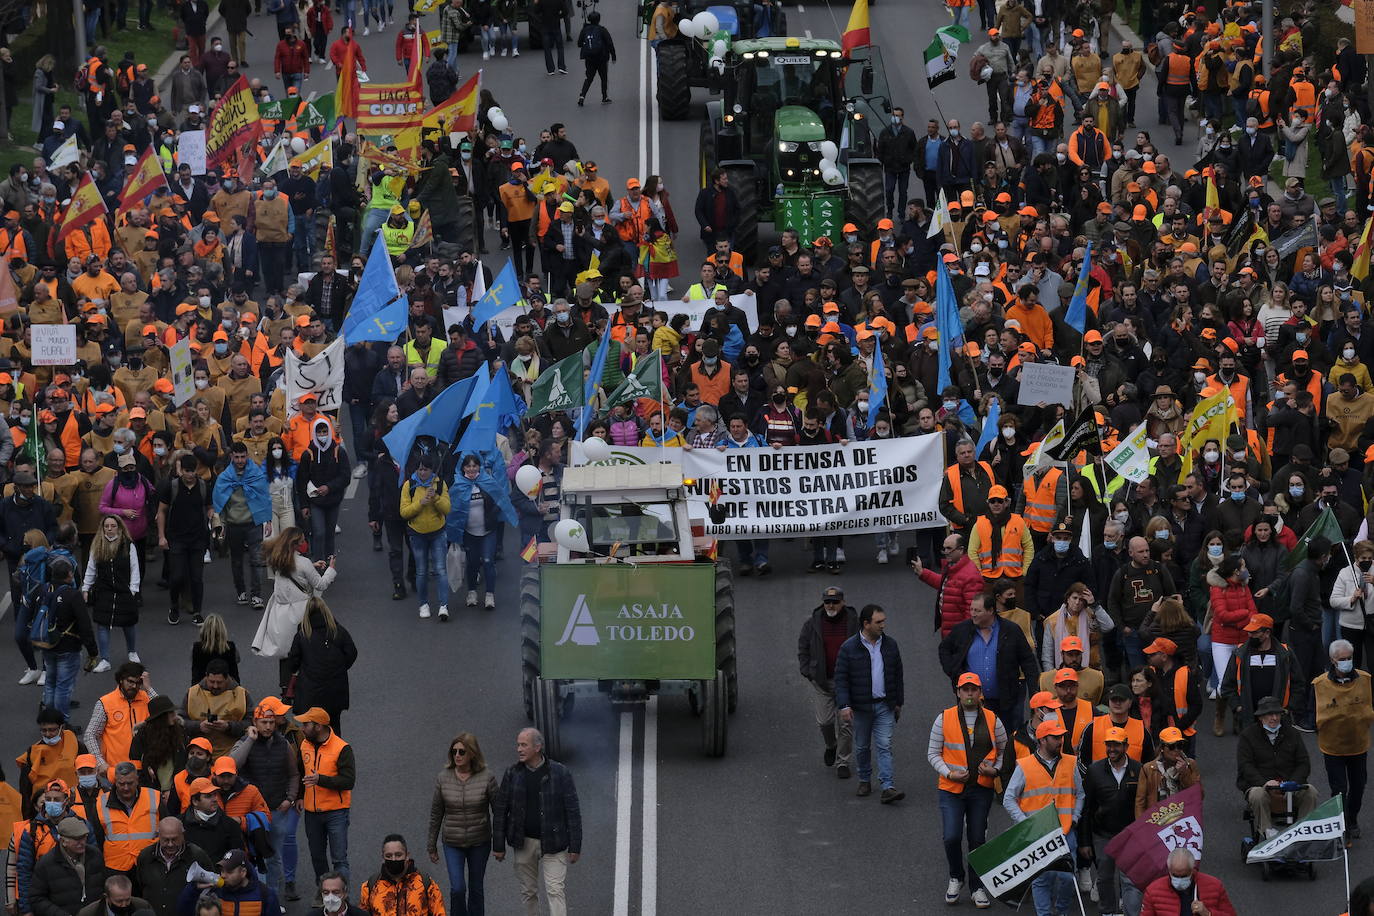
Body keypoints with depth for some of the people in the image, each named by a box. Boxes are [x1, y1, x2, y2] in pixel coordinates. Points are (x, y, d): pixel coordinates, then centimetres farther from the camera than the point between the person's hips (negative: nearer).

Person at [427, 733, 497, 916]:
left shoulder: (487, 777, -10)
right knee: (457, 889, -9)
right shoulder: (443, 778, -6)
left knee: (476, 889, 10)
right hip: (452, 842, 0)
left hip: (479, 842, 0)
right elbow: (436, 813, 2)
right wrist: (432, 846, 7)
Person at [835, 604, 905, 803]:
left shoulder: (890, 645, 4)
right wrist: (844, 706, -17)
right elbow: (841, 679, -8)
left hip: (885, 706, 2)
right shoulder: (849, 648, -8)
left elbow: (897, 676, 13)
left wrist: (898, 703, 14)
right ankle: (865, 781, 30)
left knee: (885, 746, -6)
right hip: (860, 707, -2)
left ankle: (887, 787, -12)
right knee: (862, 747, 12)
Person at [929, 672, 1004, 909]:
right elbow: (933, 753, 3)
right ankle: (956, 878, 15)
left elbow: (1005, 750, 13)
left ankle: (978, 887, 19)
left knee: (978, 839, 6)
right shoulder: (944, 719, 0)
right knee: (952, 837, -11)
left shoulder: (992, 720, 4)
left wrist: (995, 769, -6)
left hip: (981, 789, 1)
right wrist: (949, 773, -12)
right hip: (951, 789, -1)